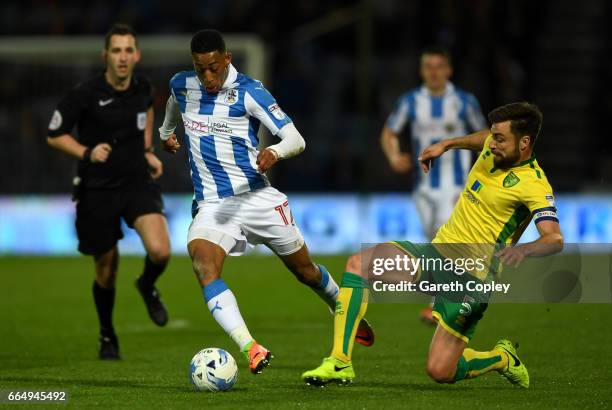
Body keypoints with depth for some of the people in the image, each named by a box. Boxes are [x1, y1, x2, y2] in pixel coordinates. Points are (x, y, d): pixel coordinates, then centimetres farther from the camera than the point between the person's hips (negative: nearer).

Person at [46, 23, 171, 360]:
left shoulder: (143, 88, -2)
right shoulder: (85, 95, -15)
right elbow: (54, 135, -5)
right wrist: (86, 153, -21)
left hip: (138, 181, 2)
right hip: (98, 190, -2)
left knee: (160, 252, -21)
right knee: (106, 270, 8)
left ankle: (147, 287, 16)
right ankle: (107, 335, 34)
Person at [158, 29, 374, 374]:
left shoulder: (249, 92, -12)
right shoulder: (181, 85, 1)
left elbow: (296, 140, -18)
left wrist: (274, 152, -39)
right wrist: (166, 132, 44)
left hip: (257, 197, -2)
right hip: (212, 204, 2)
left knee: (305, 270, 13)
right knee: (203, 265, -29)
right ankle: (250, 349, -43)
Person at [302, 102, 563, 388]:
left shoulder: (534, 185, -16)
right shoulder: (493, 149, 7)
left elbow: (555, 239, -30)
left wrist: (523, 249, -48)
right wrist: (446, 145, 27)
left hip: (470, 278, -8)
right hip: (438, 250, 8)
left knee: (440, 372, -12)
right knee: (358, 264, -14)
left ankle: (502, 359, 21)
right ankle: (339, 362, -17)